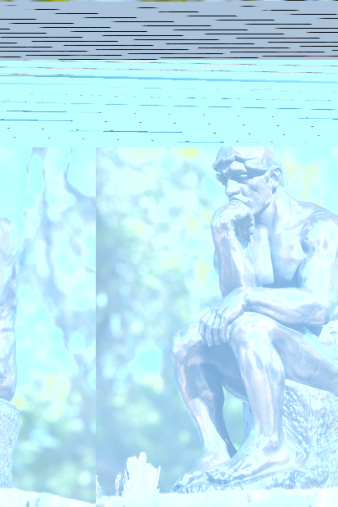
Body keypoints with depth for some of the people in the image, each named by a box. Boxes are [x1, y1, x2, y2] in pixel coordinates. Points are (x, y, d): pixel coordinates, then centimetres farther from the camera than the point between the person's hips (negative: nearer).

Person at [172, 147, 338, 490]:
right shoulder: (239, 231, 8)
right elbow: (235, 294, -7)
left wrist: (247, 297, -33)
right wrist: (224, 238, -18)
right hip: (274, 379, 7)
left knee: (248, 325, -31)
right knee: (187, 342, -8)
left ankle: (270, 445, -24)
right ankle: (217, 451, -13)